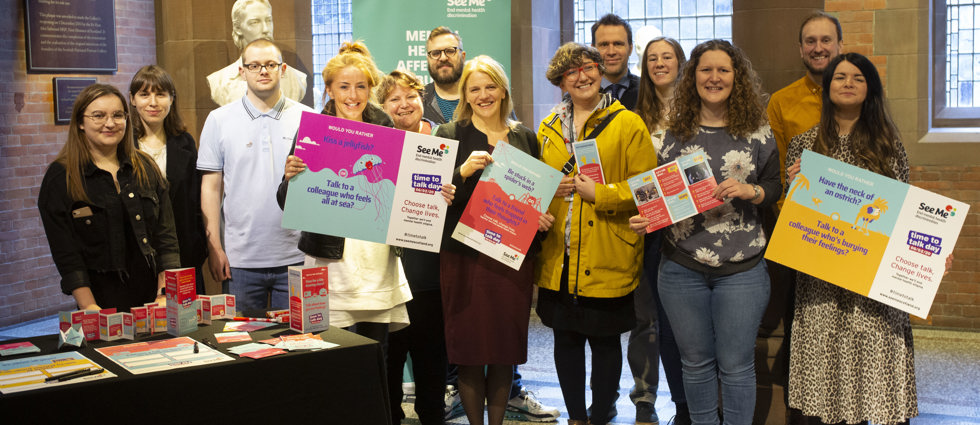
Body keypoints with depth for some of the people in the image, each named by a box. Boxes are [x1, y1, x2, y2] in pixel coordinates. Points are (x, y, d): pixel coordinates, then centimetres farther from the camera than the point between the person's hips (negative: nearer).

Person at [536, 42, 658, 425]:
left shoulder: (628, 124, -3)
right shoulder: (549, 128, 11)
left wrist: (600, 193, -17)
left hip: (607, 260, -4)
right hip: (558, 258, 4)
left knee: (605, 340, 7)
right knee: (565, 338, 12)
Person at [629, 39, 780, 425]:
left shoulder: (757, 132, 4)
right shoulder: (677, 132, 8)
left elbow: (776, 187, 6)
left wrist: (748, 190, -14)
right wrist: (646, 219, -6)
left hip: (741, 268, -1)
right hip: (682, 267, 2)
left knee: (736, 365, 3)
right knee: (696, 363, 12)